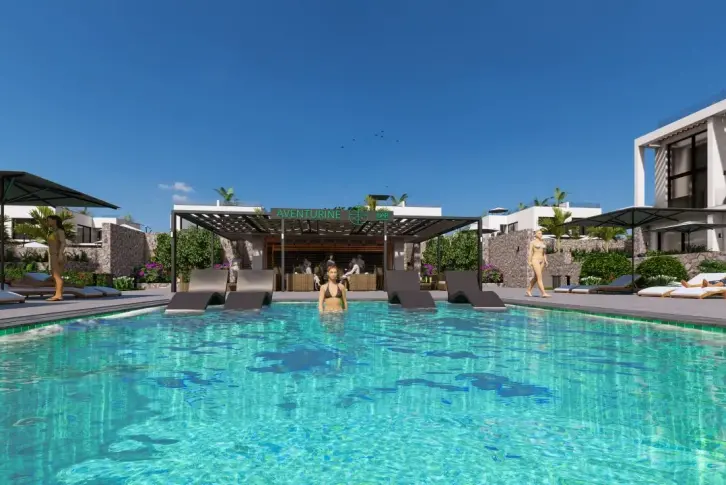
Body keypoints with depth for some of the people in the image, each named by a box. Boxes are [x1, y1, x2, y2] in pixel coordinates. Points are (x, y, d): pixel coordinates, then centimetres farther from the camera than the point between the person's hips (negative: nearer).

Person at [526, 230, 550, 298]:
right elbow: (530, 252, -6)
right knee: (539, 277, -15)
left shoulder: (543, 242, 15)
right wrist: (529, 261, -13)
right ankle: (543, 293, -19)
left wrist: (545, 260, 8)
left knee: (536, 277, 10)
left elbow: (544, 252, 18)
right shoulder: (533, 242, -1)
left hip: (541, 261, 7)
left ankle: (528, 290, 23)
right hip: (535, 260, -7)